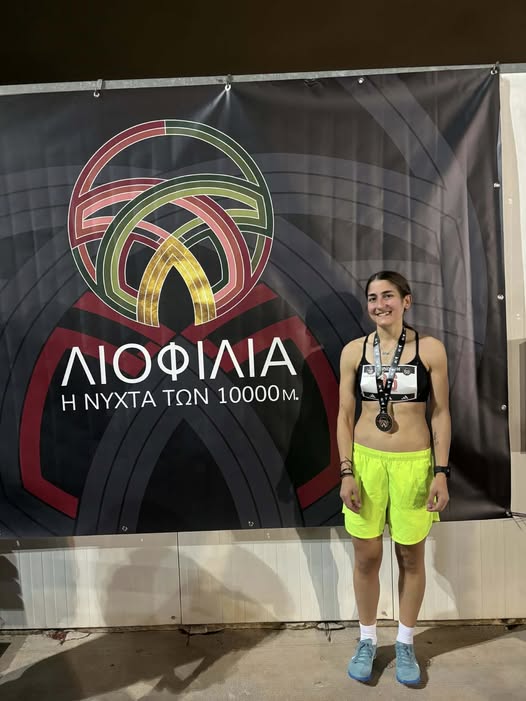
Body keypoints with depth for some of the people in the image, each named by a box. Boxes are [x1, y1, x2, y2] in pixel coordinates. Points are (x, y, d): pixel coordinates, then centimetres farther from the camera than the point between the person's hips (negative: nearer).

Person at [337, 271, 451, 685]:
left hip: (414, 463, -1)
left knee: (411, 557, 14)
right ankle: (367, 640, 35)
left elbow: (441, 413, -1)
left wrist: (441, 471, -6)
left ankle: (406, 643, 36)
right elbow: (345, 415, 1)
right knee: (366, 557, 12)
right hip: (366, 461, 1)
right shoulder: (354, 351, -1)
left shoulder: (430, 349, -4)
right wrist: (347, 471, -4)